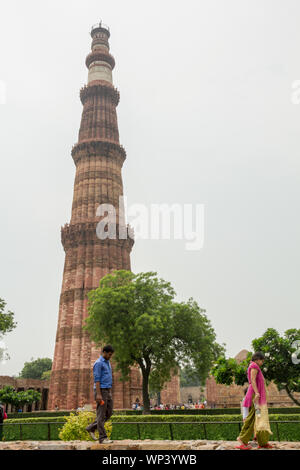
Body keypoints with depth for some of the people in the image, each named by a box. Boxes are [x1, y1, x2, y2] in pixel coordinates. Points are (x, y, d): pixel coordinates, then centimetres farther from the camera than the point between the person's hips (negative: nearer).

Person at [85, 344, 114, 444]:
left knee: (109, 413, 8)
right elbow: (97, 379, -18)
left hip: (108, 391, 9)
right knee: (101, 414, -4)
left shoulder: (107, 363, 17)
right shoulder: (98, 363, -13)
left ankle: (91, 428, 18)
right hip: (101, 391, -9)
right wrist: (98, 394, -22)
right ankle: (102, 438, 1)